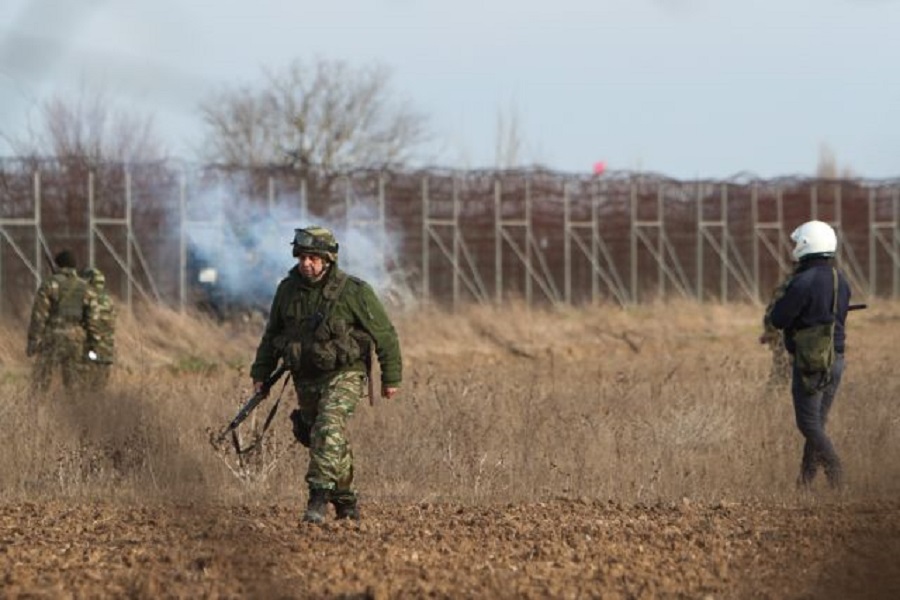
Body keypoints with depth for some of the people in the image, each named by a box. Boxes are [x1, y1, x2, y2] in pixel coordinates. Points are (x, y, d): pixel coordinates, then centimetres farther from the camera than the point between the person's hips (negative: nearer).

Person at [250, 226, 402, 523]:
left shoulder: (353, 292, -14)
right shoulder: (288, 290, 0)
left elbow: (385, 334, -6)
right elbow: (272, 335, 14)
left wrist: (391, 378, -3)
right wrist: (261, 373, 13)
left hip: (344, 375, -5)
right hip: (305, 379, 5)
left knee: (330, 429, -26)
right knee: (325, 441, 12)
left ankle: (319, 495, -31)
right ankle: (346, 502, 28)